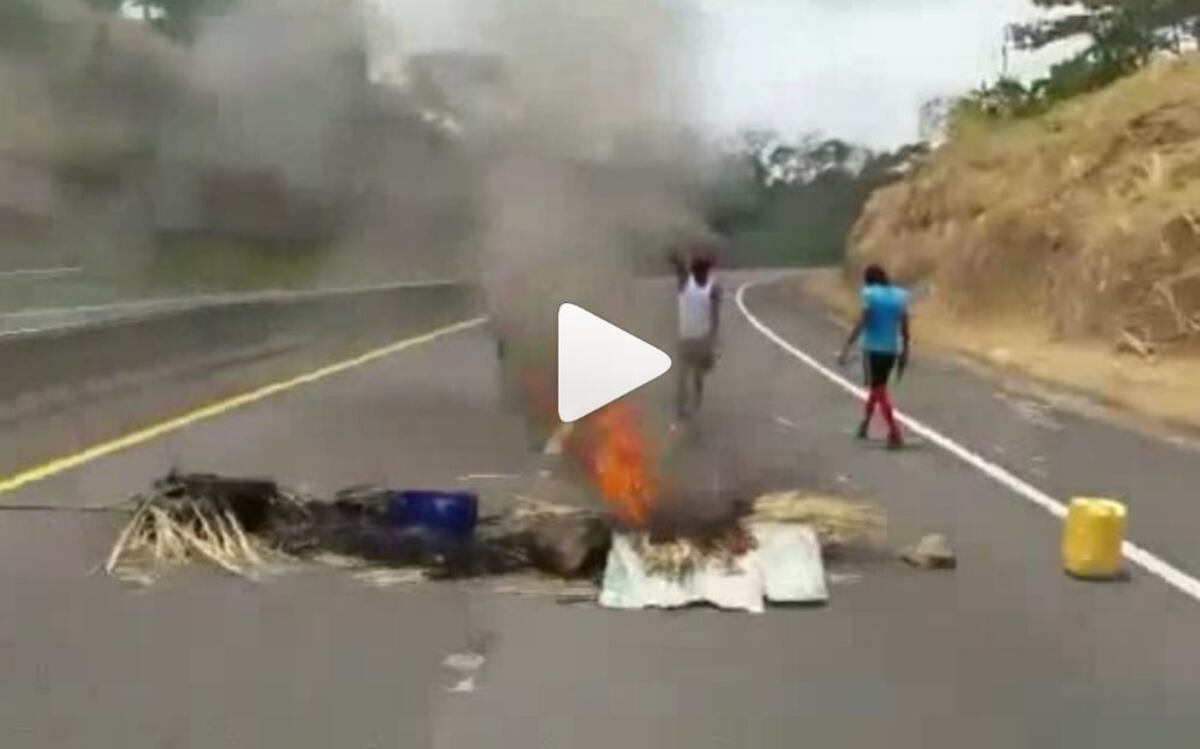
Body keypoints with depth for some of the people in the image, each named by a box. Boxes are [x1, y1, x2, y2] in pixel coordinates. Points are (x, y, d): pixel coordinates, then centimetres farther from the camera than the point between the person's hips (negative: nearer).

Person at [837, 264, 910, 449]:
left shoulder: (870, 294, -7)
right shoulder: (900, 295, 7)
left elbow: (862, 322, -16)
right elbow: (904, 327, 6)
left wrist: (847, 347, -16)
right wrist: (905, 352, 13)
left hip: (873, 348, -5)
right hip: (892, 349, 5)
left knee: (879, 390, -1)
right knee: (878, 386, 23)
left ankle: (895, 434, -12)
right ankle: (864, 425, 38)